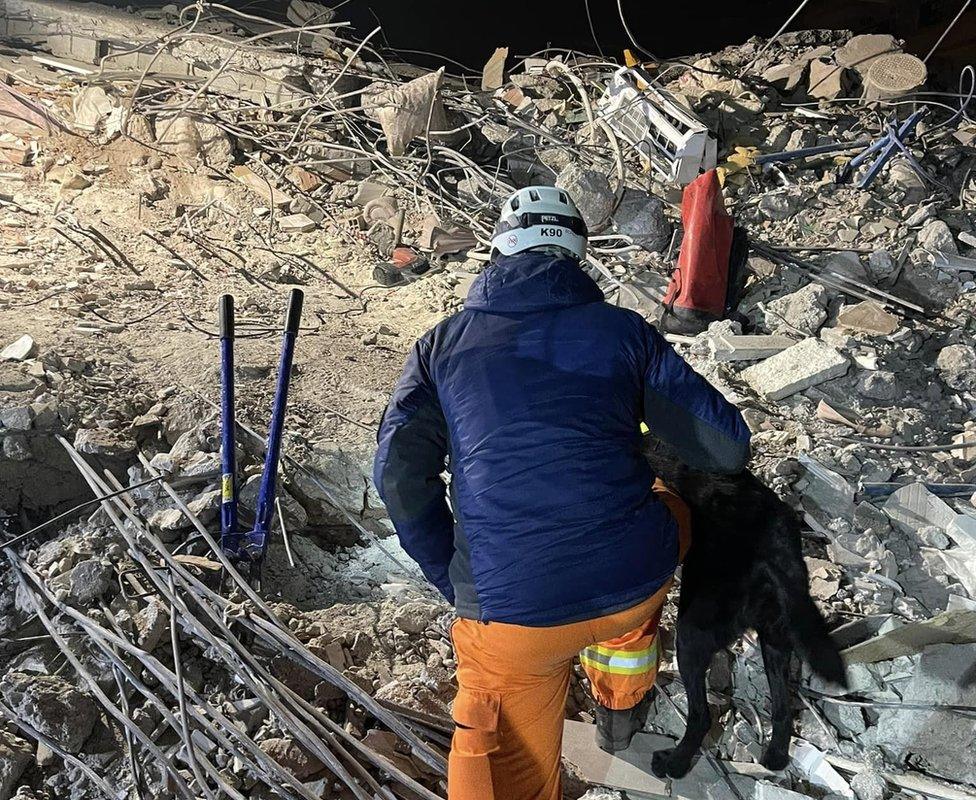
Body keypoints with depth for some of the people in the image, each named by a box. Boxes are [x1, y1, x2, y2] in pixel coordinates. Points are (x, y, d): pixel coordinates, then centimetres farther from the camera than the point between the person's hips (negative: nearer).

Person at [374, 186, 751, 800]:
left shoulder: (443, 344, 8)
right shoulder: (622, 330, 5)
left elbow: (400, 475, -2)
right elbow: (727, 446, 4)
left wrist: (456, 582, 10)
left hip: (507, 611, 0)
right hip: (635, 585, 1)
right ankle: (623, 706, 47)